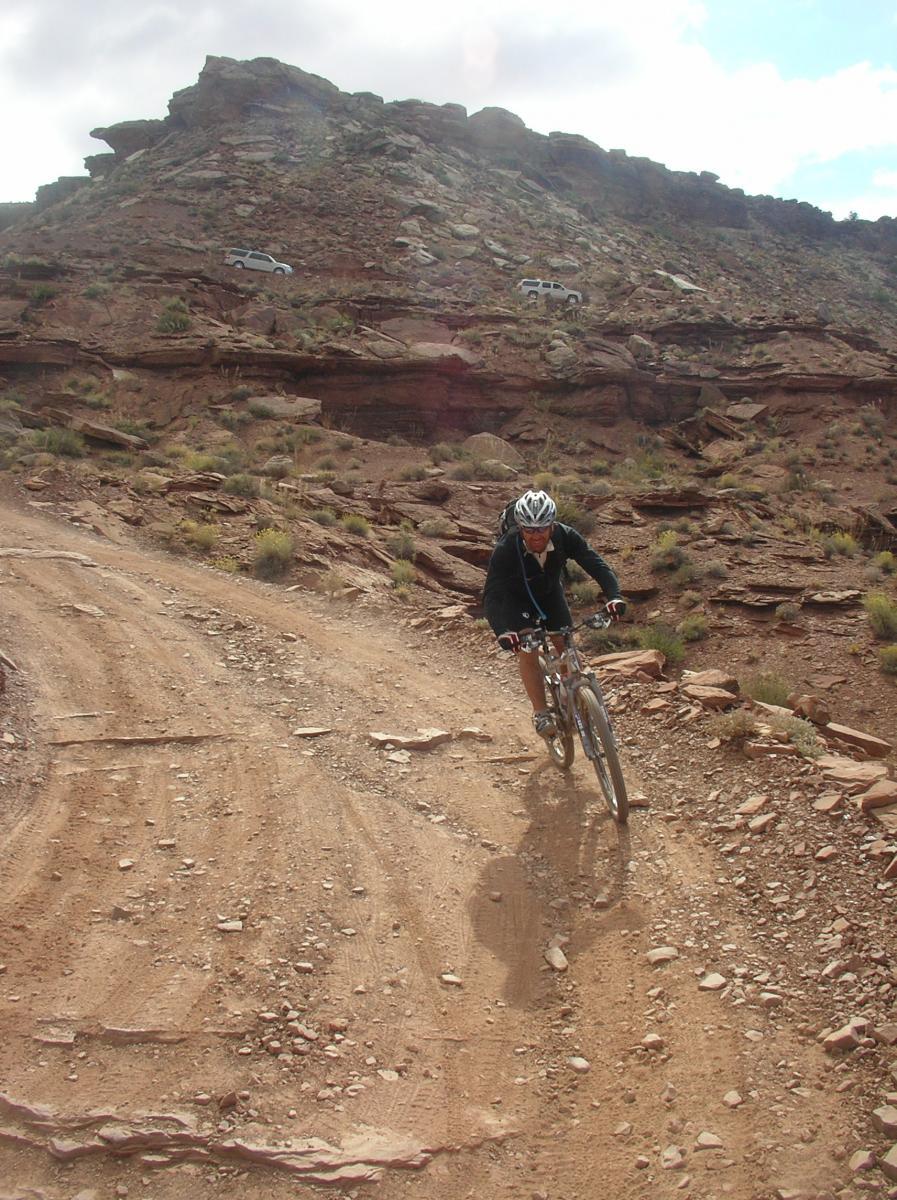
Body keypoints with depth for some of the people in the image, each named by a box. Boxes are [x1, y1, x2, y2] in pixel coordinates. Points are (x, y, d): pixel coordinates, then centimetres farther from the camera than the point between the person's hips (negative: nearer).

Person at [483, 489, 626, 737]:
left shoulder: (565, 536, -30)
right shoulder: (505, 549, -37)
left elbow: (596, 564, -34)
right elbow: (492, 595, -41)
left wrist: (614, 596, -53)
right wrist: (502, 632, -57)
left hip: (550, 594, 3)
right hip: (517, 600, -3)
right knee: (527, 651, -19)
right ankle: (541, 713, -9)